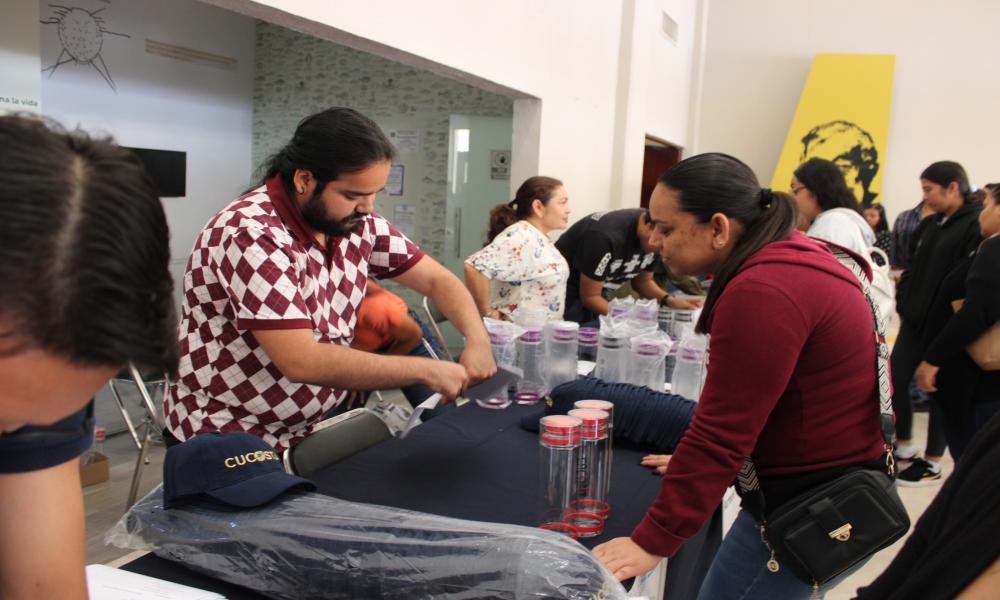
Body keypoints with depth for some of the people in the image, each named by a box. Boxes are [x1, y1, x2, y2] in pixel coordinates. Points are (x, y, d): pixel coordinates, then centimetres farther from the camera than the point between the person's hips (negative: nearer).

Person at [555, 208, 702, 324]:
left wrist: (669, 300, -15)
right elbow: (589, 297, -25)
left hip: (595, 294, 7)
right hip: (565, 292, -6)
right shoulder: (607, 237, -34)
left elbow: (642, 281, 2)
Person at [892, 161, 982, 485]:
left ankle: (932, 464, 18)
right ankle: (904, 446, 28)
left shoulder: (976, 226, -13)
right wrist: (904, 301, 6)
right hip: (914, 321, 8)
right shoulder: (929, 224, 12)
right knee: (894, 380, 9)